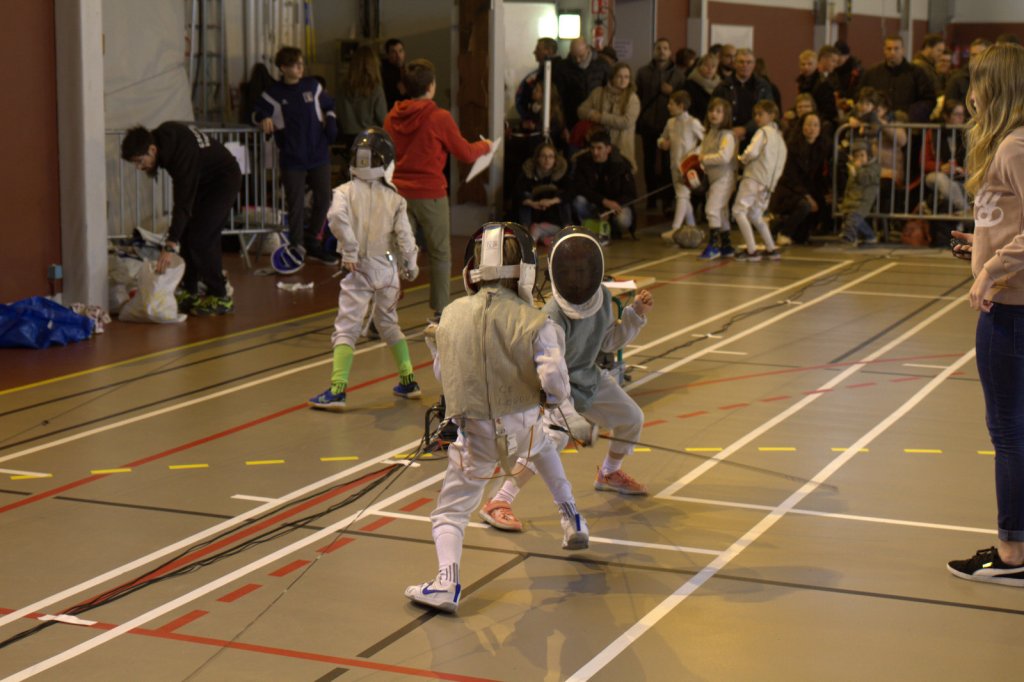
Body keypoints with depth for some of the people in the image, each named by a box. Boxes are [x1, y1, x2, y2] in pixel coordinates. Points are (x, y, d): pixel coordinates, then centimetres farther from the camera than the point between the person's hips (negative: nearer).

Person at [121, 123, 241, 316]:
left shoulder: (183, 153, -37)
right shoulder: (162, 135, -11)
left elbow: (183, 202, -41)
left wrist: (170, 246, -46)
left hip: (223, 180, -9)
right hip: (202, 180, 9)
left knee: (200, 239, -16)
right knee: (186, 236, 4)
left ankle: (220, 298, -9)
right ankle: (189, 292, 10)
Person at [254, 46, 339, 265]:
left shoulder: (312, 86, 6)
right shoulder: (274, 92, -2)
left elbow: (328, 106, 19)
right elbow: (257, 113, 4)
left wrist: (331, 121, 1)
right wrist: (264, 118, -18)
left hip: (319, 155, 3)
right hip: (292, 159, -3)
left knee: (323, 199, 8)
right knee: (295, 204, -1)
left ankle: (312, 242, 26)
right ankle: (296, 247, 10)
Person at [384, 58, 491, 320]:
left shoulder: (392, 117, 2)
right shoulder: (439, 117, -11)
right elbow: (466, 154, -2)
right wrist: (485, 146, 19)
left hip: (399, 192, 4)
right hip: (430, 194, -4)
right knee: (440, 254, 11)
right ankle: (440, 313, 16)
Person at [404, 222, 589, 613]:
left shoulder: (452, 315, -2)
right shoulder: (533, 322, -10)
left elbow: (443, 375, 8)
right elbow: (554, 382, -18)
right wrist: (557, 396, 4)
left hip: (473, 433, -1)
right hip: (522, 425, 1)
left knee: (450, 512, 11)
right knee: (542, 447, 38)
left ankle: (446, 583, -11)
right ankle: (571, 519, 36)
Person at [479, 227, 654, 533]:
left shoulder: (602, 297, -8)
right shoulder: (554, 316, -31)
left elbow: (608, 341, 10)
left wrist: (636, 313, -2)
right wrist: (570, 418, -45)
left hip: (589, 377, 8)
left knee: (632, 419, 14)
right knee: (553, 436, -31)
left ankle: (609, 474, 45)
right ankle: (499, 502, -27)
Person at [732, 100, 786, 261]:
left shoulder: (763, 132, -3)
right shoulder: (780, 136, 21)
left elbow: (752, 152, -17)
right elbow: (780, 164, 18)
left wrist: (742, 159, 2)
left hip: (754, 177, -8)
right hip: (769, 183, 8)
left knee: (739, 211, -7)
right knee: (755, 215, 21)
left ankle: (752, 251, -15)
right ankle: (771, 249, 19)